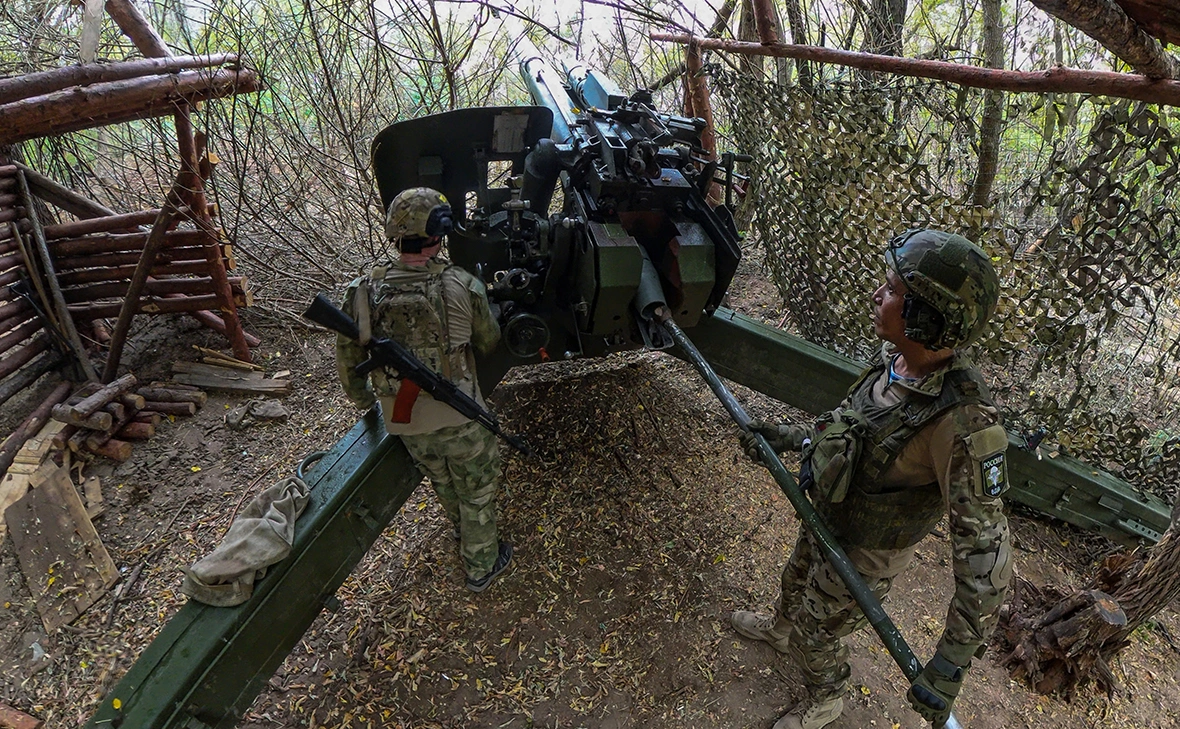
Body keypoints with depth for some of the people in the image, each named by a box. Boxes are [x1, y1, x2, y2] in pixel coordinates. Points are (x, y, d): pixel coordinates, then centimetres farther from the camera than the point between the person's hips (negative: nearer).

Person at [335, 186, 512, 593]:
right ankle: (482, 567, 37)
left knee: (442, 481, 31)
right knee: (477, 490, 19)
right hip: (460, 419, -4)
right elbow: (488, 342, -2)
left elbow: (347, 358, 0)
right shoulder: (461, 286, -19)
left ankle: (462, 528, 58)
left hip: (404, 421, 4)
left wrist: (362, 399, 20)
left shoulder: (365, 292, -11)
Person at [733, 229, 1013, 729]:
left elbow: (985, 557, -34)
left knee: (815, 635, 20)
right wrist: (789, 437, 7)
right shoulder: (896, 361, -17)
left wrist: (949, 667, -33)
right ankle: (780, 630, 67)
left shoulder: (965, 425, -40)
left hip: (863, 556, -6)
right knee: (796, 584, 34)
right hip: (824, 519, 6)